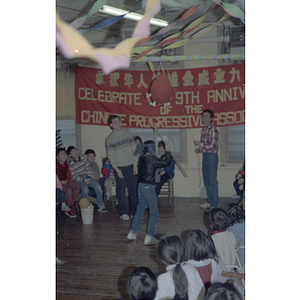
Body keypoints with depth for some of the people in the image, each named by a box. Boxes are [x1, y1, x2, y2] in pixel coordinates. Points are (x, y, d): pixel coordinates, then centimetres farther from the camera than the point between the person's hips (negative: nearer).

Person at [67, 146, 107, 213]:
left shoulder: (84, 158, 0)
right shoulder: (71, 165, -12)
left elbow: (88, 168, 7)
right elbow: (73, 177, -11)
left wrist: (88, 177, -8)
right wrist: (84, 180, -20)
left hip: (87, 177, 4)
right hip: (78, 179, -4)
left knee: (98, 187, -16)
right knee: (85, 189, -33)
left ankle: (100, 206, -3)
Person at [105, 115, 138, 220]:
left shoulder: (128, 134, 6)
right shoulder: (109, 139, -3)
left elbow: (134, 150, 7)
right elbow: (111, 156, -4)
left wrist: (135, 165, 0)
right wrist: (117, 170, -11)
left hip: (131, 167, 3)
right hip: (119, 168, -3)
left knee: (133, 189, 5)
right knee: (121, 191, 2)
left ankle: (134, 211, 15)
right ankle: (123, 213, 11)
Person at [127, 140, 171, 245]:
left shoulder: (142, 158, 8)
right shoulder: (151, 159, -17)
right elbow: (166, 162, -13)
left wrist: (165, 154, 26)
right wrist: (168, 151, 0)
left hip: (141, 186, 8)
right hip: (149, 187, -8)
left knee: (140, 210, 19)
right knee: (154, 212, 1)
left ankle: (132, 233, 24)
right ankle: (149, 237, 0)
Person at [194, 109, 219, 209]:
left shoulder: (213, 130, -14)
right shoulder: (204, 129, 12)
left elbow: (212, 145, -20)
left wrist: (200, 144, -14)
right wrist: (199, 149, 6)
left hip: (212, 156, -9)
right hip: (205, 156, 9)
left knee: (212, 181, -4)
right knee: (206, 181, 13)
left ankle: (214, 204, 2)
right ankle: (209, 202, 23)